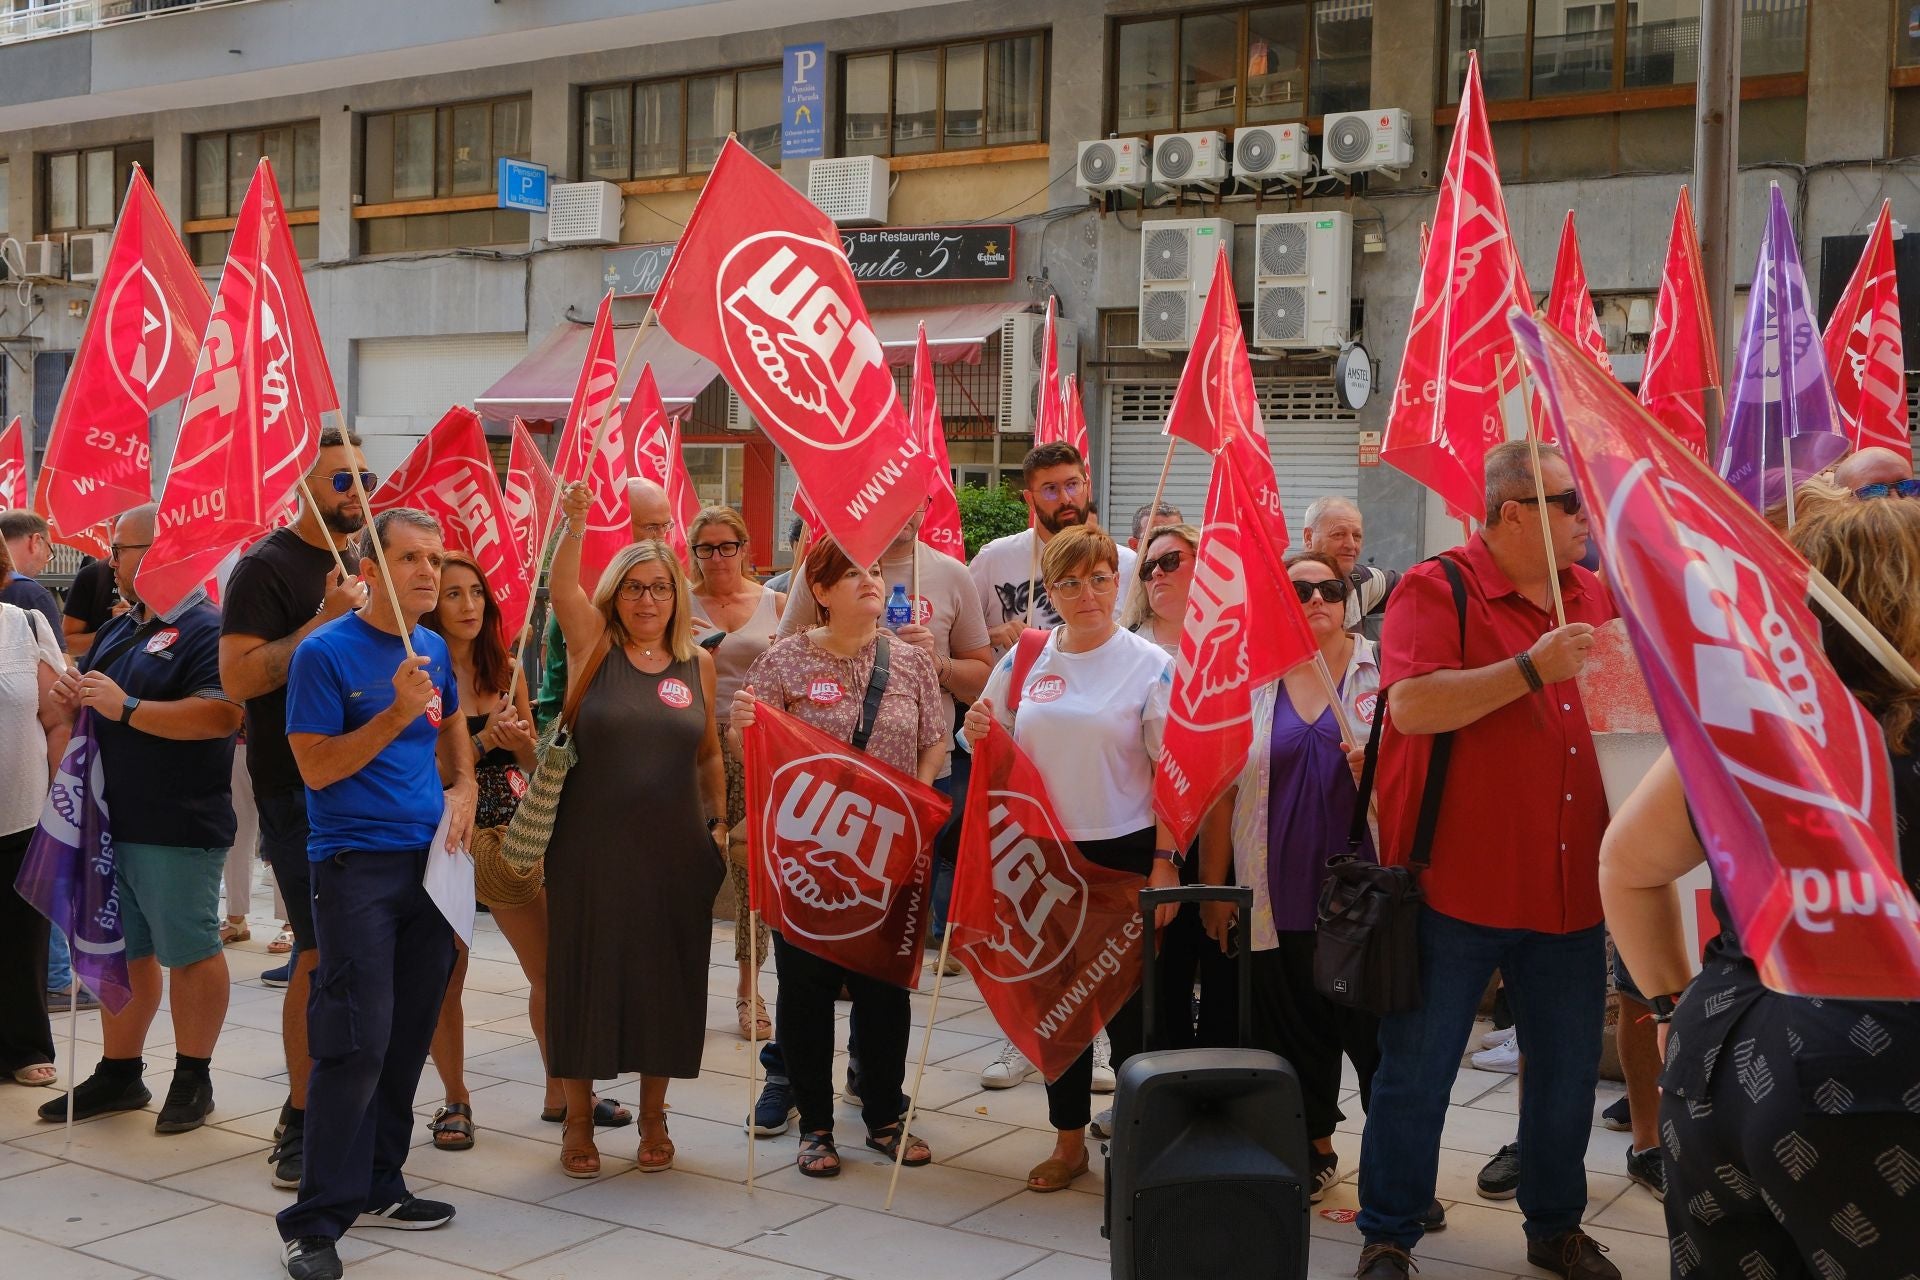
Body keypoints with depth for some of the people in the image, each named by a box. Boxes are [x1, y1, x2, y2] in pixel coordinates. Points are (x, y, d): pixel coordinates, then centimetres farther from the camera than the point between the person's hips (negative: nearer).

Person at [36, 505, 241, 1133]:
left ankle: (192, 1078, 14)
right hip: (109, 820, 9)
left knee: (189, 952, 2)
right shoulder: (116, 631, 17)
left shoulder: (205, 629, -11)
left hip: (177, 828, -8)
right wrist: (74, 696, 3)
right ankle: (118, 1074, 27)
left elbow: (221, 715, -24)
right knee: (122, 952, 15)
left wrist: (125, 708, -23)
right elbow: (89, 696, 27)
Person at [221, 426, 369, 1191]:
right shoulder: (268, 566, -8)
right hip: (300, 790, -7)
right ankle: (300, 1128, 3)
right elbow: (238, 676, -18)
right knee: (322, 953, -7)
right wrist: (325, 621, -23)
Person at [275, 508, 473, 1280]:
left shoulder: (434, 650, 9)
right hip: (357, 866, -7)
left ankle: (377, 1187, 26)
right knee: (358, 1043, -10)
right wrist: (398, 712, -21)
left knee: (408, 1037, 12)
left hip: (431, 860, 7)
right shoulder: (326, 652, -10)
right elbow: (316, 767, -13)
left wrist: (462, 788, 7)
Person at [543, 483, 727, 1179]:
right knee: (586, 974, 4)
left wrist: (719, 821, 9)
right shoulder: (594, 646, 0)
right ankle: (578, 1121, 19)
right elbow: (563, 588, -18)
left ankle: (653, 1117, 25)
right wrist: (575, 521, -32)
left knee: (665, 980, 8)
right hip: (592, 849, -2)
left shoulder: (697, 662, 7)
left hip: (675, 852, 2)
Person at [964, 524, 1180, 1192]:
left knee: (1126, 1000, 3)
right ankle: (1069, 1139, 24)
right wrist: (979, 733, -7)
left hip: (1125, 852, -4)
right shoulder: (1023, 660, 5)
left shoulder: (1151, 665, -6)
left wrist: (1165, 861, -13)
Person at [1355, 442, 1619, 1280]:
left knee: (1569, 1069, 16)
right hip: (1456, 885, -6)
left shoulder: (1593, 595, 10)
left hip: (1570, 885, 6)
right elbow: (1410, 706, -24)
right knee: (1417, 1069, 6)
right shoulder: (1438, 589, -10)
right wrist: (1532, 669, -25)